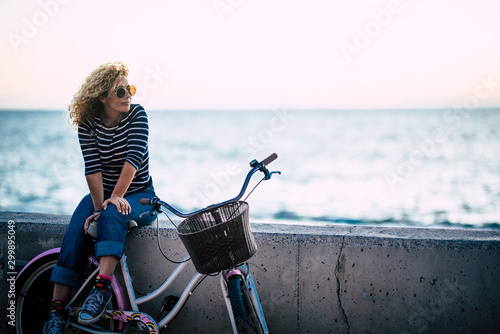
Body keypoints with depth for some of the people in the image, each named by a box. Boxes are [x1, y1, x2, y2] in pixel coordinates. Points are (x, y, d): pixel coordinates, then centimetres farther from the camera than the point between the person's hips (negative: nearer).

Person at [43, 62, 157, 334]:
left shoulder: (137, 114, -9)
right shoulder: (88, 124, -4)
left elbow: (133, 158, -20)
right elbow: (93, 168, -12)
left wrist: (116, 197, -27)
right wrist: (98, 205, -22)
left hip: (138, 195, -2)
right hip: (102, 194, 2)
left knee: (112, 216, -35)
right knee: (74, 236, -22)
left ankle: (101, 288, -40)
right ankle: (57, 310, -19)